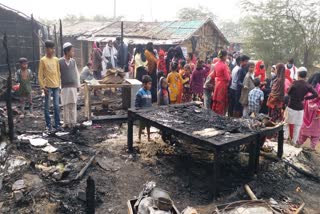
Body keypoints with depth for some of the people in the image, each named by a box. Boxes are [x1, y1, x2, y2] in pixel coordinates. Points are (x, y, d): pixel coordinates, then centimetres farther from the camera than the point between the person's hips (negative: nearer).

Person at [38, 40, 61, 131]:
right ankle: (48, 125, 10)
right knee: (47, 107, 2)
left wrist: (59, 84, 11)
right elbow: (40, 75, -3)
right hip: (48, 86, -4)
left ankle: (57, 124, 13)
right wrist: (42, 86, -9)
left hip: (56, 86, 4)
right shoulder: (43, 60, -3)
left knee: (57, 106, 6)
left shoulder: (56, 60, 9)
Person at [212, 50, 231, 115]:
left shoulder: (216, 64, 4)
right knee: (221, 102, 2)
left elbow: (213, 76, 12)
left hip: (217, 83, 7)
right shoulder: (224, 65, -17)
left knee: (216, 101, 14)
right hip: (223, 84, -7)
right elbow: (227, 78, -16)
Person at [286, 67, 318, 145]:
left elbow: (288, 93, -2)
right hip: (300, 108, 2)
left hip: (291, 106, -1)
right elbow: (316, 94, -12)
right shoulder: (308, 85, -5)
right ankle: (294, 141, 16)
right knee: (298, 125, 11)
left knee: (291, 123, 15)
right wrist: (305, 98, -2)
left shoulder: (294, 83, -11)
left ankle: (290, 138, 25)